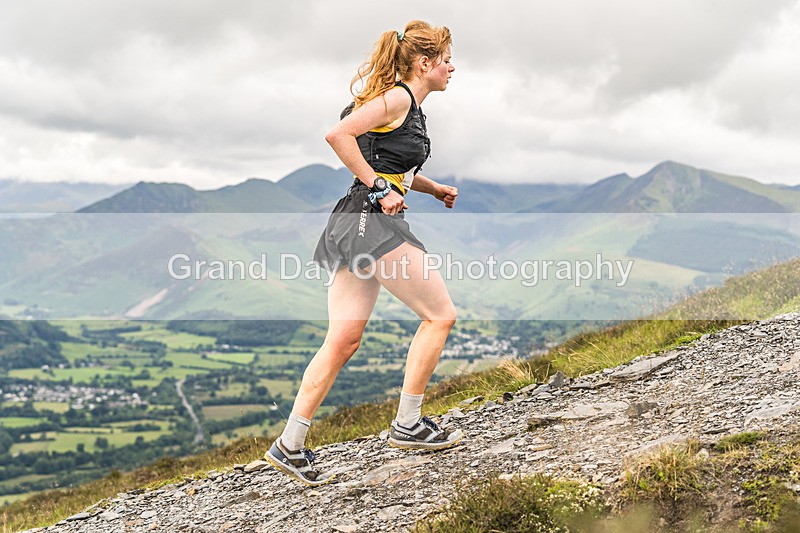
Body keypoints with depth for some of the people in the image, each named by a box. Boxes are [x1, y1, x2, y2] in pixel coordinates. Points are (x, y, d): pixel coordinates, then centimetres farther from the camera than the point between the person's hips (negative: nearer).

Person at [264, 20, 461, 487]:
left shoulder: (411, 107, 20)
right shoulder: (398, 97, -9)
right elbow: (337, 135, -22)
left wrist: (435, 188, 22)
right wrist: (378, 187, -18)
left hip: (359, 227, 9)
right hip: (373, 222, -9)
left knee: (343, 341, 7)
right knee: (440, 315, 0)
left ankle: (290, 446, 9)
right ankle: (408, 425, 9)